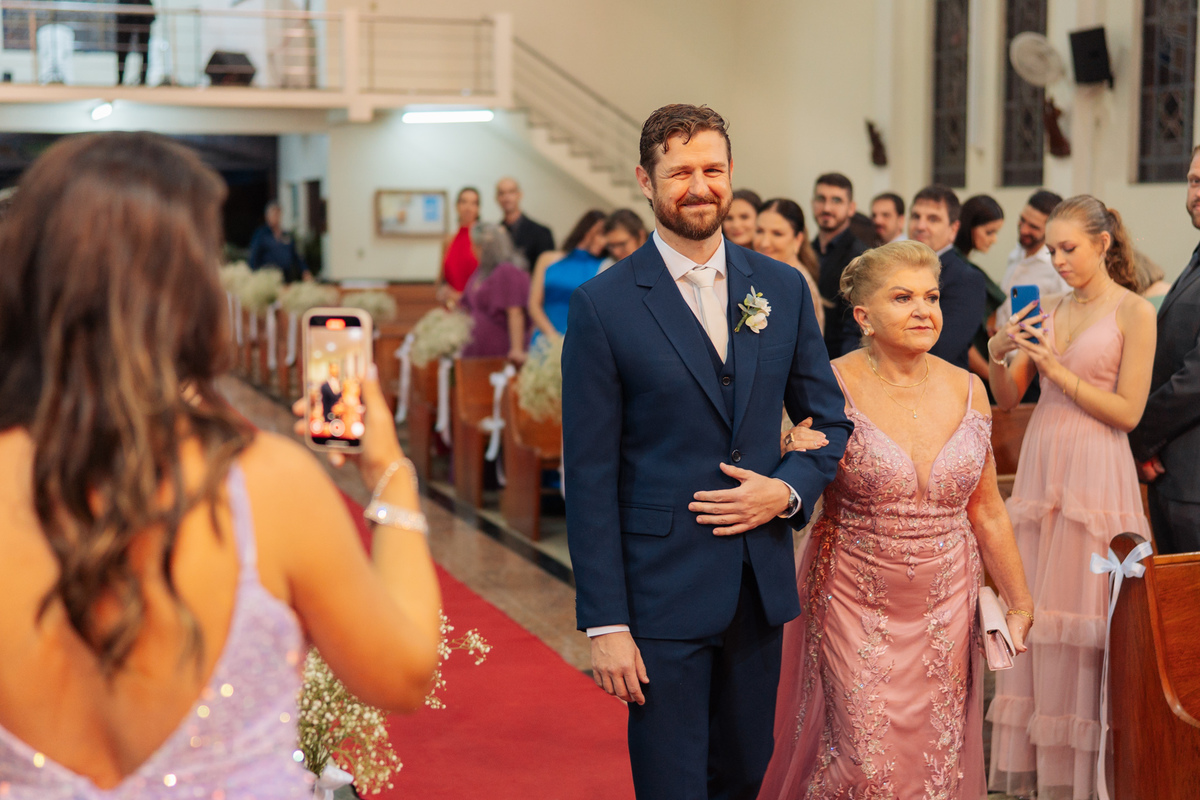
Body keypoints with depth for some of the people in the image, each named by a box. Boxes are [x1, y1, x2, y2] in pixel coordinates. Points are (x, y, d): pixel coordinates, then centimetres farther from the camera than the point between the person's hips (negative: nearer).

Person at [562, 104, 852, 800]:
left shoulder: (783, 288, 5)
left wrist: (788, 490, -8)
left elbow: (830, 419, 13)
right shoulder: (604, 306, -8)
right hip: (662, 589, -4)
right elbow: (591, 477, -9)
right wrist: (604, 623, -12)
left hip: (761, 583, 4)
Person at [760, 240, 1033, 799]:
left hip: (946, 606, 4)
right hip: (856, 604, -3)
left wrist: (1020, 603, 16)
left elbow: (987, 511, 11)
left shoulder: (967, 390, 2)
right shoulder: (832, 389, -9)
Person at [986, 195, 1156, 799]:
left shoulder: (1134, 313, -4)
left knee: (1084, 616, -1)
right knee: (1034, 611, 7)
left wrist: (1059, 371, -13)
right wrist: (1000, 354, -9)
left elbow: (1128, 411, -9)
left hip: (1094, 472, -6)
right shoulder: (1050, 312, 12)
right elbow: (1007, 398, 10)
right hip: (1040, 466, 6)